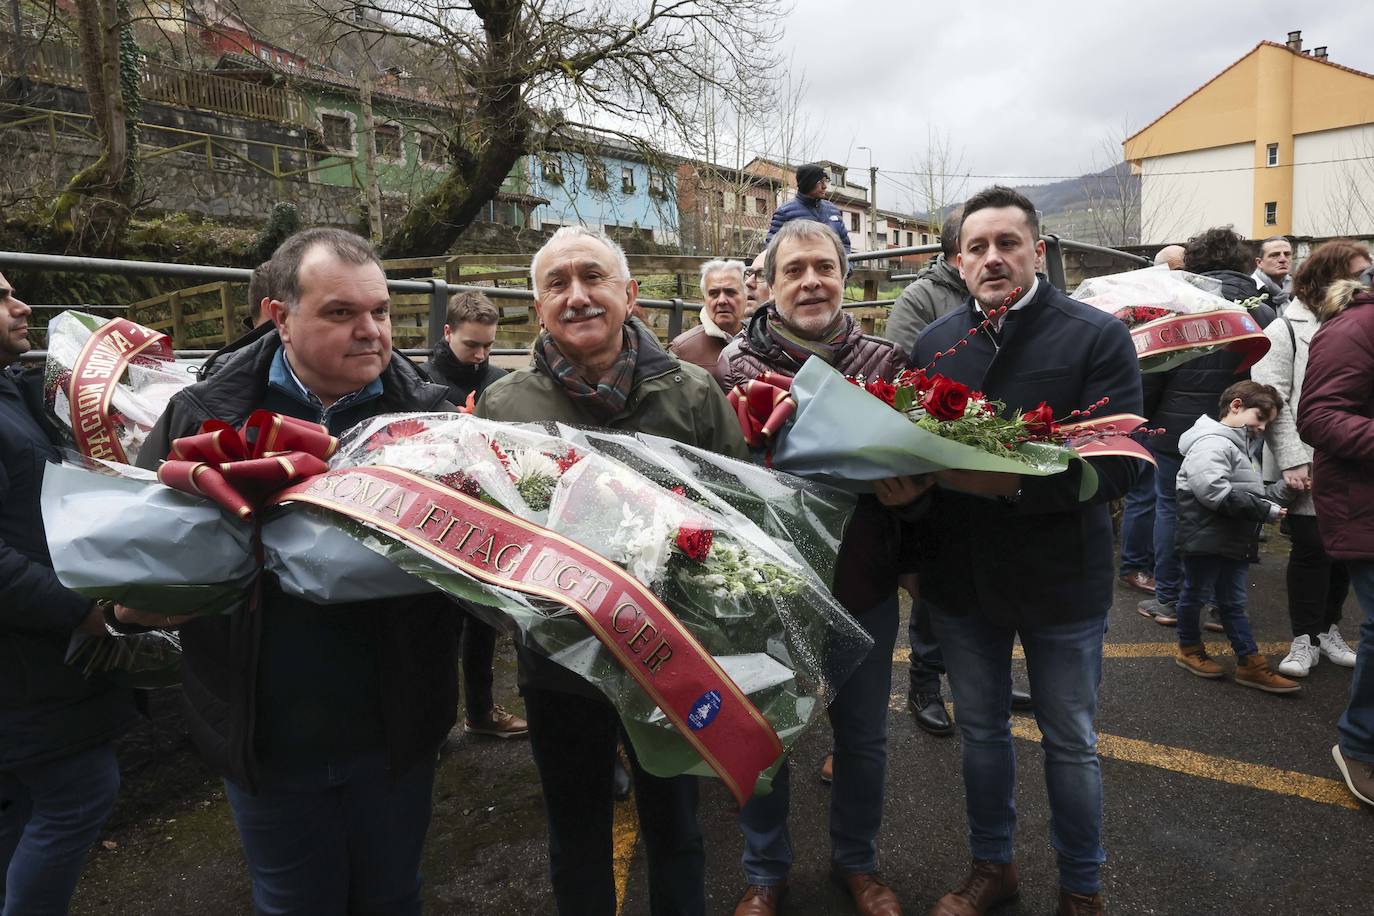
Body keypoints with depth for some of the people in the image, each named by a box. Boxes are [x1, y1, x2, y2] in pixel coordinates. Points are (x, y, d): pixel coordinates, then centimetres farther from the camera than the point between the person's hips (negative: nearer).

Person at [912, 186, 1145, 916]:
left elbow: (1118, 465, -19)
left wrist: (1013, 482, -31)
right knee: (980, 731, 19)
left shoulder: (1098, 338, -10)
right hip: (959, 576, 3)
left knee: (1070, 743, 15)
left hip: (1060, 580, -3)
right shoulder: (933, 341, 3)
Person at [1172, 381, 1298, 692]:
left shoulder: (1238, 446, 20)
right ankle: (1189, 649, 23)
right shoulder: (1212, 444, -16)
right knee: (1195, 594, 8)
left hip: (1234, 542, 10)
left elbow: (1256, 493, 20)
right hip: (1205, 539, -10)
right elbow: (1216, 492, -28)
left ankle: (1250, 663, 17)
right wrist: (1266, 511, -20)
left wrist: (1283, 490, 1)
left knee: (1233, 602, 13)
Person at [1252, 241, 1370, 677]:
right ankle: (1305, 639, 14)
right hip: (1309, 468, -5)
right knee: (1310, 551, 1)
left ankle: (1329, 628, 29)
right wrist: (1293, 460, -16)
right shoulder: (1287, 329, -4)